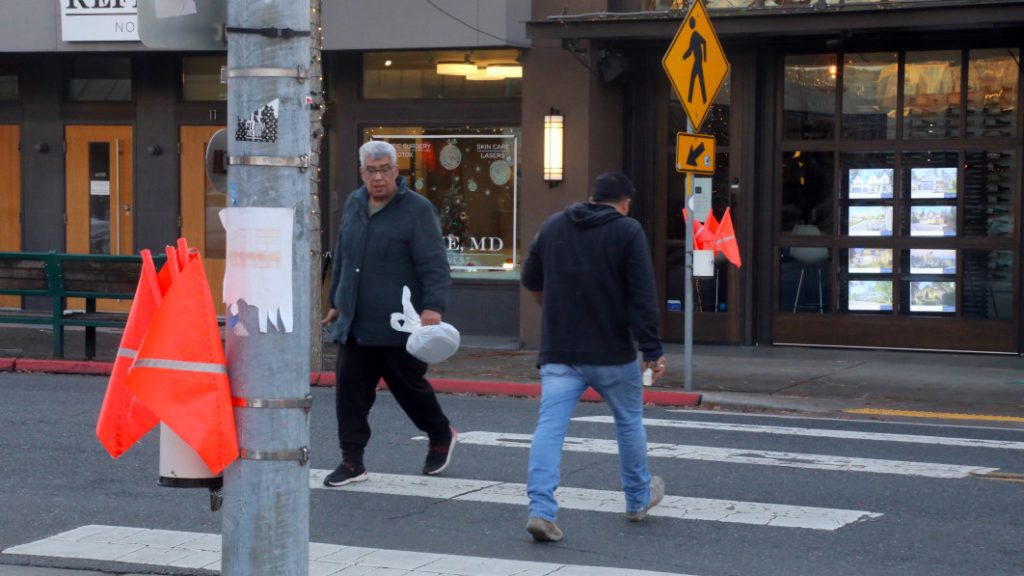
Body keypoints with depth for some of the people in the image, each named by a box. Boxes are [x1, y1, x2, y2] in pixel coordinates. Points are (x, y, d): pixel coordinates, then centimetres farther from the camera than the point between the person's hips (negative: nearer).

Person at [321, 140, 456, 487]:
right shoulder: (354, 204, 11)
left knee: (409, 387, 9)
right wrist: (336, 303, 26)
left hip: (398, 327, -5)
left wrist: (433, 306, -29)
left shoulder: (417, 210, -9)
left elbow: (434, 265, -15)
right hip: (353, 326, 5)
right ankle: (352, 462, 5)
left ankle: (441, 436, 35)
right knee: (349, 390, -1)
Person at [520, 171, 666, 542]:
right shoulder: (628, 231, -6)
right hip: (612, 353, -2)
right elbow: (643, 298, -12)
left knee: (550, 426, -4)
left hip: (558, 352, 3)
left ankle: (541, 509, -19)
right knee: (629, 422, 18)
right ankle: (638, 500, 33)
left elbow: (531, 281, 21)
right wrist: (652, 351, -8)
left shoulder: (554, 226, 9)